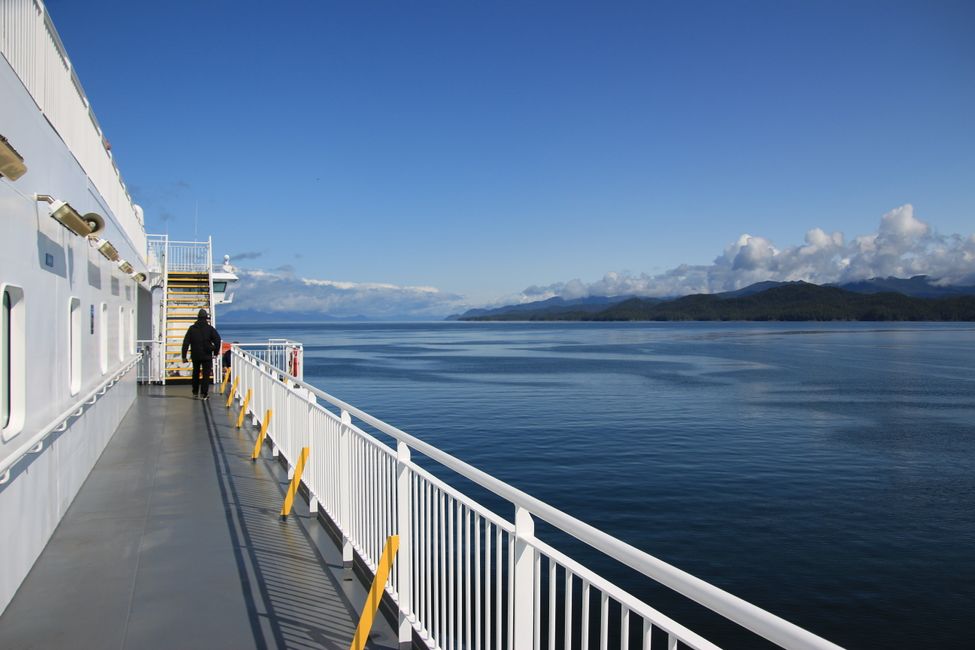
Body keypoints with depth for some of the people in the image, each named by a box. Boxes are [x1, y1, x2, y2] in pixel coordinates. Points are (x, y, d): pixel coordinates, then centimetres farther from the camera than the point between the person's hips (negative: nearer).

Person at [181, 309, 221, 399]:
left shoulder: (192, 328, 2)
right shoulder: (210, 328, -5)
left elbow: (186, 342, -1)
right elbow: (217, 340, -11)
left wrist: (184, 356, 1)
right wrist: (216, 352, 2)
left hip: (195, 355, 3)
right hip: (207, 355, -3)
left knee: (195, 373, 19)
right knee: (206, 375, 0)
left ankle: (195, 392, 28)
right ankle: (204, 394, -6)